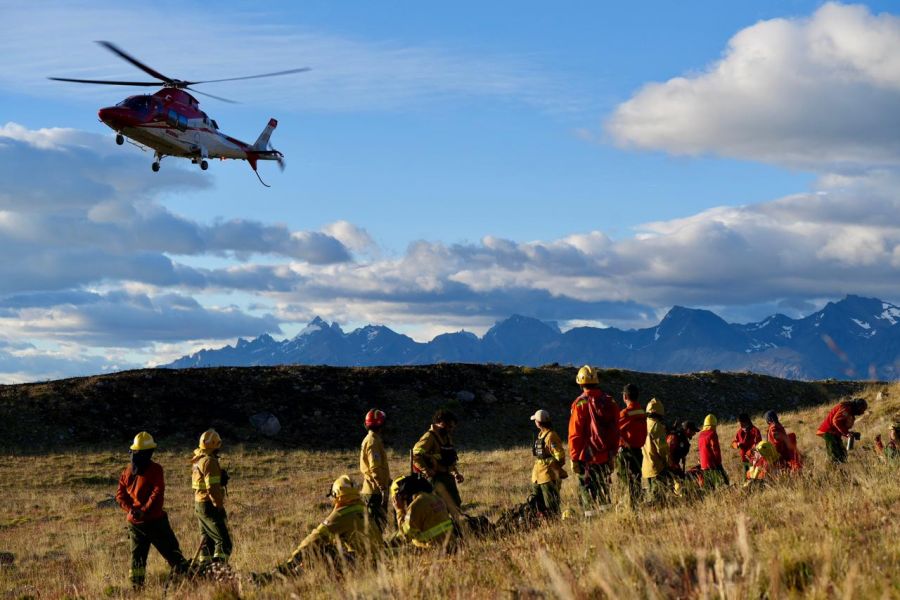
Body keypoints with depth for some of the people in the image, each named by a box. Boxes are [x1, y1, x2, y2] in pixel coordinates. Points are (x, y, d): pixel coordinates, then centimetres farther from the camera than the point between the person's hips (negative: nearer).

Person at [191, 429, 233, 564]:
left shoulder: (198, 461, 13)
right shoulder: (209, 462, -17)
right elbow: (212, 488, -23)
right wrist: (220, 507, -19)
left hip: (199, 504, 10)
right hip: (210, 506, -10)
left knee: (207, 540, 17)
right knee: (224, 542, -10)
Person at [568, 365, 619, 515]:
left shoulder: (580, 404, -10)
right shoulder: (609, 402, 5)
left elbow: (575, 433, -9)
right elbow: (616, 431, 9)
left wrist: (574, 458, -4)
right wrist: (613, 451, 17)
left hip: (587, 457, -5)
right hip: (606, 457, 5)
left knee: (588, 493, 0)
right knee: (604, 492, 15)